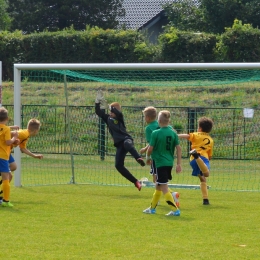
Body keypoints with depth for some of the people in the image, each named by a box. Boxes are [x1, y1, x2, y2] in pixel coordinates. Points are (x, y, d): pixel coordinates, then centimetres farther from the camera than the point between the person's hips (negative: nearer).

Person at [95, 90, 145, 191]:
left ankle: (139, 159, -62)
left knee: (127, 144, -43)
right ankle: (136, 182, -2)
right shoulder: (108, 118, 16)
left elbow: (119, 113, -21)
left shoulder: (119, 118, 2)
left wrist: (108, 106, -24)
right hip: (119, 144, 5)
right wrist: (97, 101, 1)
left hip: (126, 139, -5)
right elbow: (98, 112, 12)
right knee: (118, 165, -8)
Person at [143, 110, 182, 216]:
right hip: (169, 163, 7)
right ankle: (152, 208, 34)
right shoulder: (173, 133, 2)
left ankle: (175, 210, -12)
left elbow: (150, 148, -8)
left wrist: (148, 157, 12)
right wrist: (179, 164, 5)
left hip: (160, 163, -7)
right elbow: (178, 148, 1)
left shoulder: (156, 133, -12)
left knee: (164, 188, -5)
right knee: (158, 185, 21)